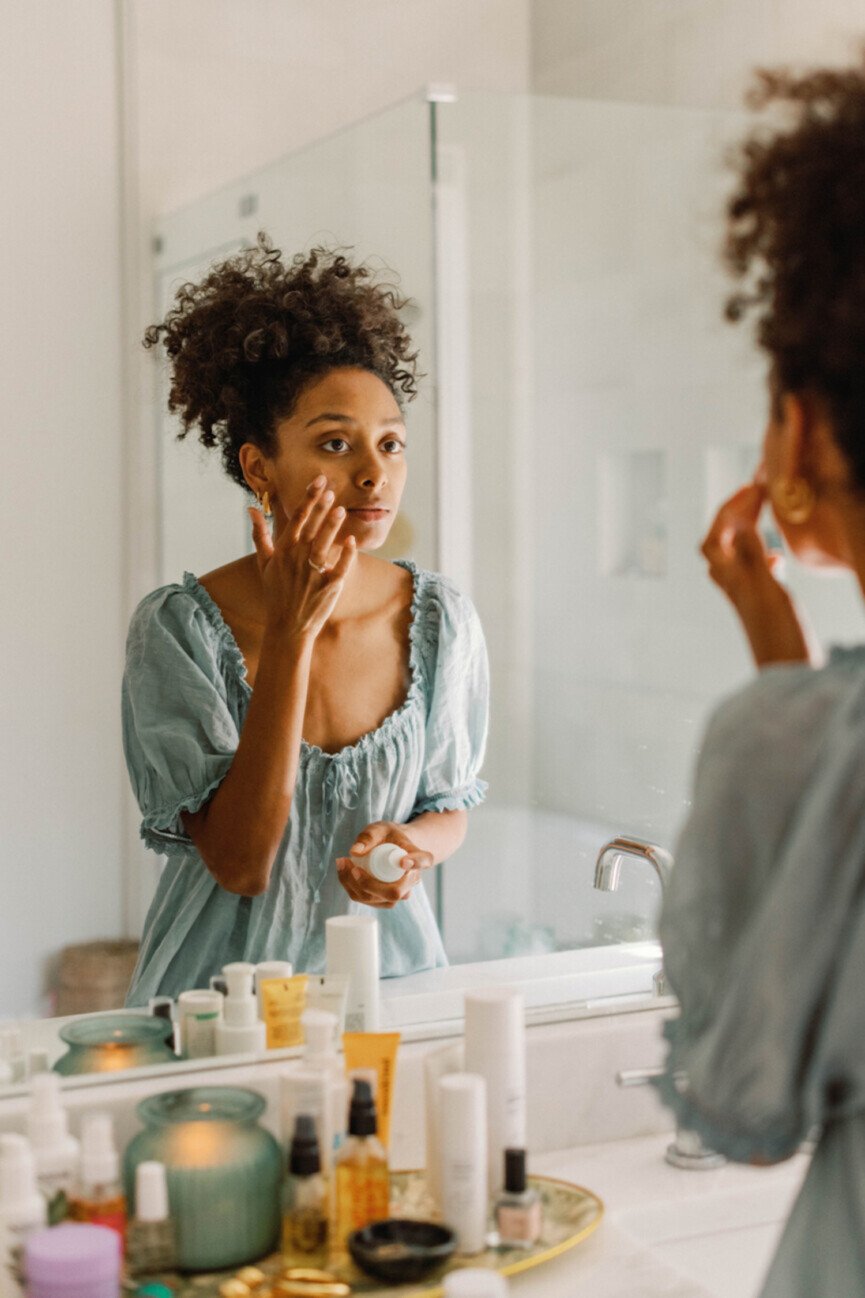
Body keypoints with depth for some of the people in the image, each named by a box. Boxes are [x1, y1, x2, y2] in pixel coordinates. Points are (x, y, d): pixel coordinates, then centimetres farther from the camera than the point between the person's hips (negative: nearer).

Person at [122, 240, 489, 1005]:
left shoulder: (441, 620, -4)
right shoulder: (179, 627, -12)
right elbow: (240, 863, -17)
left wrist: (411, 844, -14)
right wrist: (291, 632, -22)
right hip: (221, 989, -2)